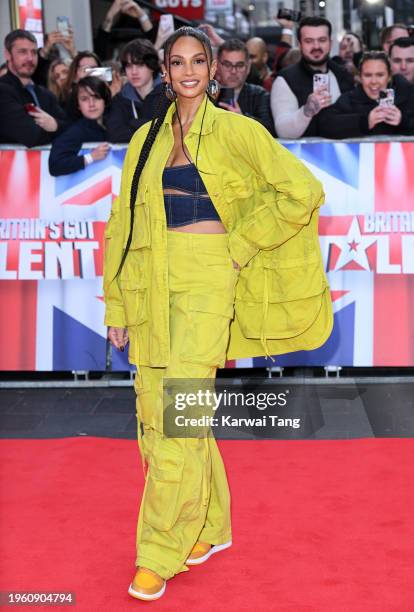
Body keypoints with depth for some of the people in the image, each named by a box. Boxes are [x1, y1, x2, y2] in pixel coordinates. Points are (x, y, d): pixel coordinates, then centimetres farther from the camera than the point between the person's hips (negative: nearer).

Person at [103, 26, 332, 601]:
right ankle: (211, 527, 25)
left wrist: (240, 245, -4)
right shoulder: (146, 138, 13)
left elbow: (302, 191, -3)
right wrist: (117, 304, 10)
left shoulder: (235, 130, 1)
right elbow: (123, 222, 14)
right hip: (151, 283, 5)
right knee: (155, 414, 8)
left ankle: (159, 555, 1)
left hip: (205, 279, -5)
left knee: (179, 418, -10)